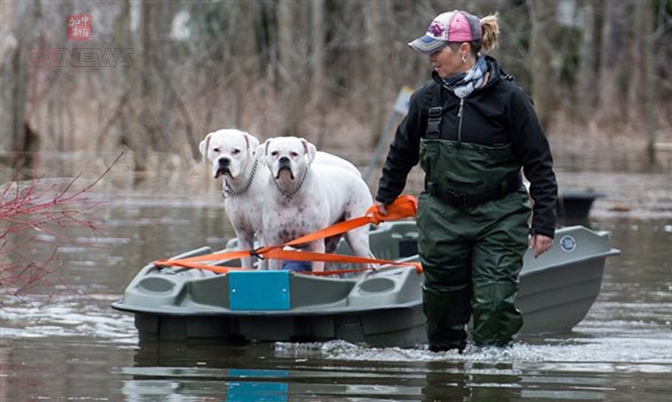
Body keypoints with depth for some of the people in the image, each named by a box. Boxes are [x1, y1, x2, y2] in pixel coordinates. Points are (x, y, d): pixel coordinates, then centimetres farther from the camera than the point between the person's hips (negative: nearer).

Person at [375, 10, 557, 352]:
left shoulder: (508, 98, -10)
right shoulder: (427, 98, 0)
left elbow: (538, 163, -6)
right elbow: (403, 151, 18)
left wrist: (544, 222, -8)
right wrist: (385, 196, 28)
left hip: (498, 218, -4)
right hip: (442, 217, 4)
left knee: (494, 302, -9)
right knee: (442, 299, 8)